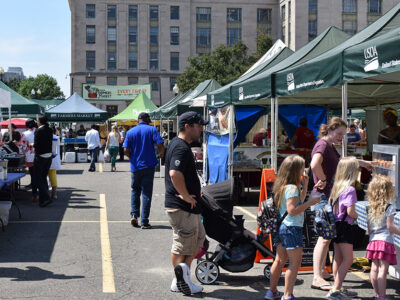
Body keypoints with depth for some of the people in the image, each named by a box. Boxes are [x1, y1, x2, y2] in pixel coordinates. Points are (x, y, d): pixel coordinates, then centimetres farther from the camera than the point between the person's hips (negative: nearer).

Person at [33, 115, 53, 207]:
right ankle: (44, 198, 20)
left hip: (40, 156, -7)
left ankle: (45, 198, -10)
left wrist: (33, 145, 4)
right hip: (49, 156, 7)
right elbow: (50, 143, 9)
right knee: (44, 177, 17)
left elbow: (36, 144, -17)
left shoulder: (39, 131, -15)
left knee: (38, 177, 0)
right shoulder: (50, 130, 5)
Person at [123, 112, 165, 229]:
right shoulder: (152, 130, -3)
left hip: (135, 167, 2)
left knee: (135, 190, 20)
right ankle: (144, 222, 2)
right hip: (149, 166, -2)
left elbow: (126, 151, -2)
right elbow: (160, 145, -13)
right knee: (146, 193, 2)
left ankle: (134, 215, 5)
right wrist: (161, 154, 7)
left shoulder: (130, 132, 4)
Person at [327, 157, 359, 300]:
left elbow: (331, 204, 15)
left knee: (338, 258, 15)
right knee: (348, 259, -5)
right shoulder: (350, 189, -17)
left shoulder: (337, 186, 8)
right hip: (344, 226, -9)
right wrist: (356, 216, -3)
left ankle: (339, 288, 23)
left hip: (336, 224, 9)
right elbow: (350, 211, -21)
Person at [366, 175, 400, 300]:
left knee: (375, 268, 11)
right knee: (383, 269, -6)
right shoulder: (389, 206, -9)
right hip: (385, 240, -6)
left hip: (373, 241, 6)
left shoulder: (370, 206, 9)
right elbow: (390, 226, -11)